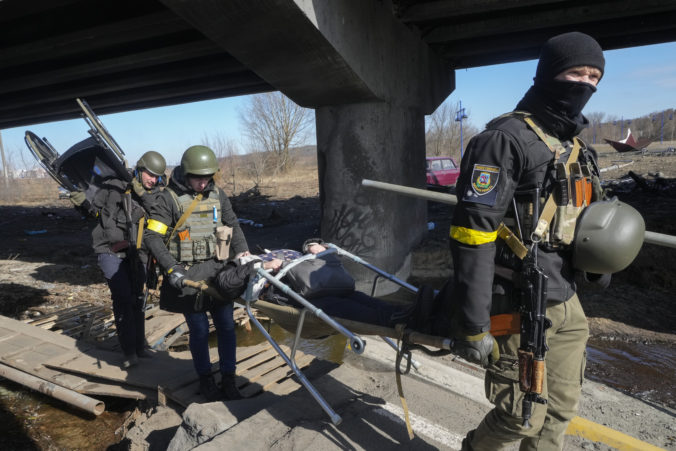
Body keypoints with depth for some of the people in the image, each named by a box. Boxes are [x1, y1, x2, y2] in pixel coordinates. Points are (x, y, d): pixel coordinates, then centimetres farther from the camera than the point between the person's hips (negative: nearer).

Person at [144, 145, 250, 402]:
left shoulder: (217, 194, 7)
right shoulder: (169, 198, -7)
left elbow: (233, 225, 15)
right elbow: (152, 236, -8)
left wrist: (242, 251, -1)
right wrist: (171, 269, -17)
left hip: (218, 270, 4)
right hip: (188, 275, -4)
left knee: (226, 326, 7)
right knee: (199, 330, 4)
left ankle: (228, 380, 22)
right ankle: (205, 381, 24)